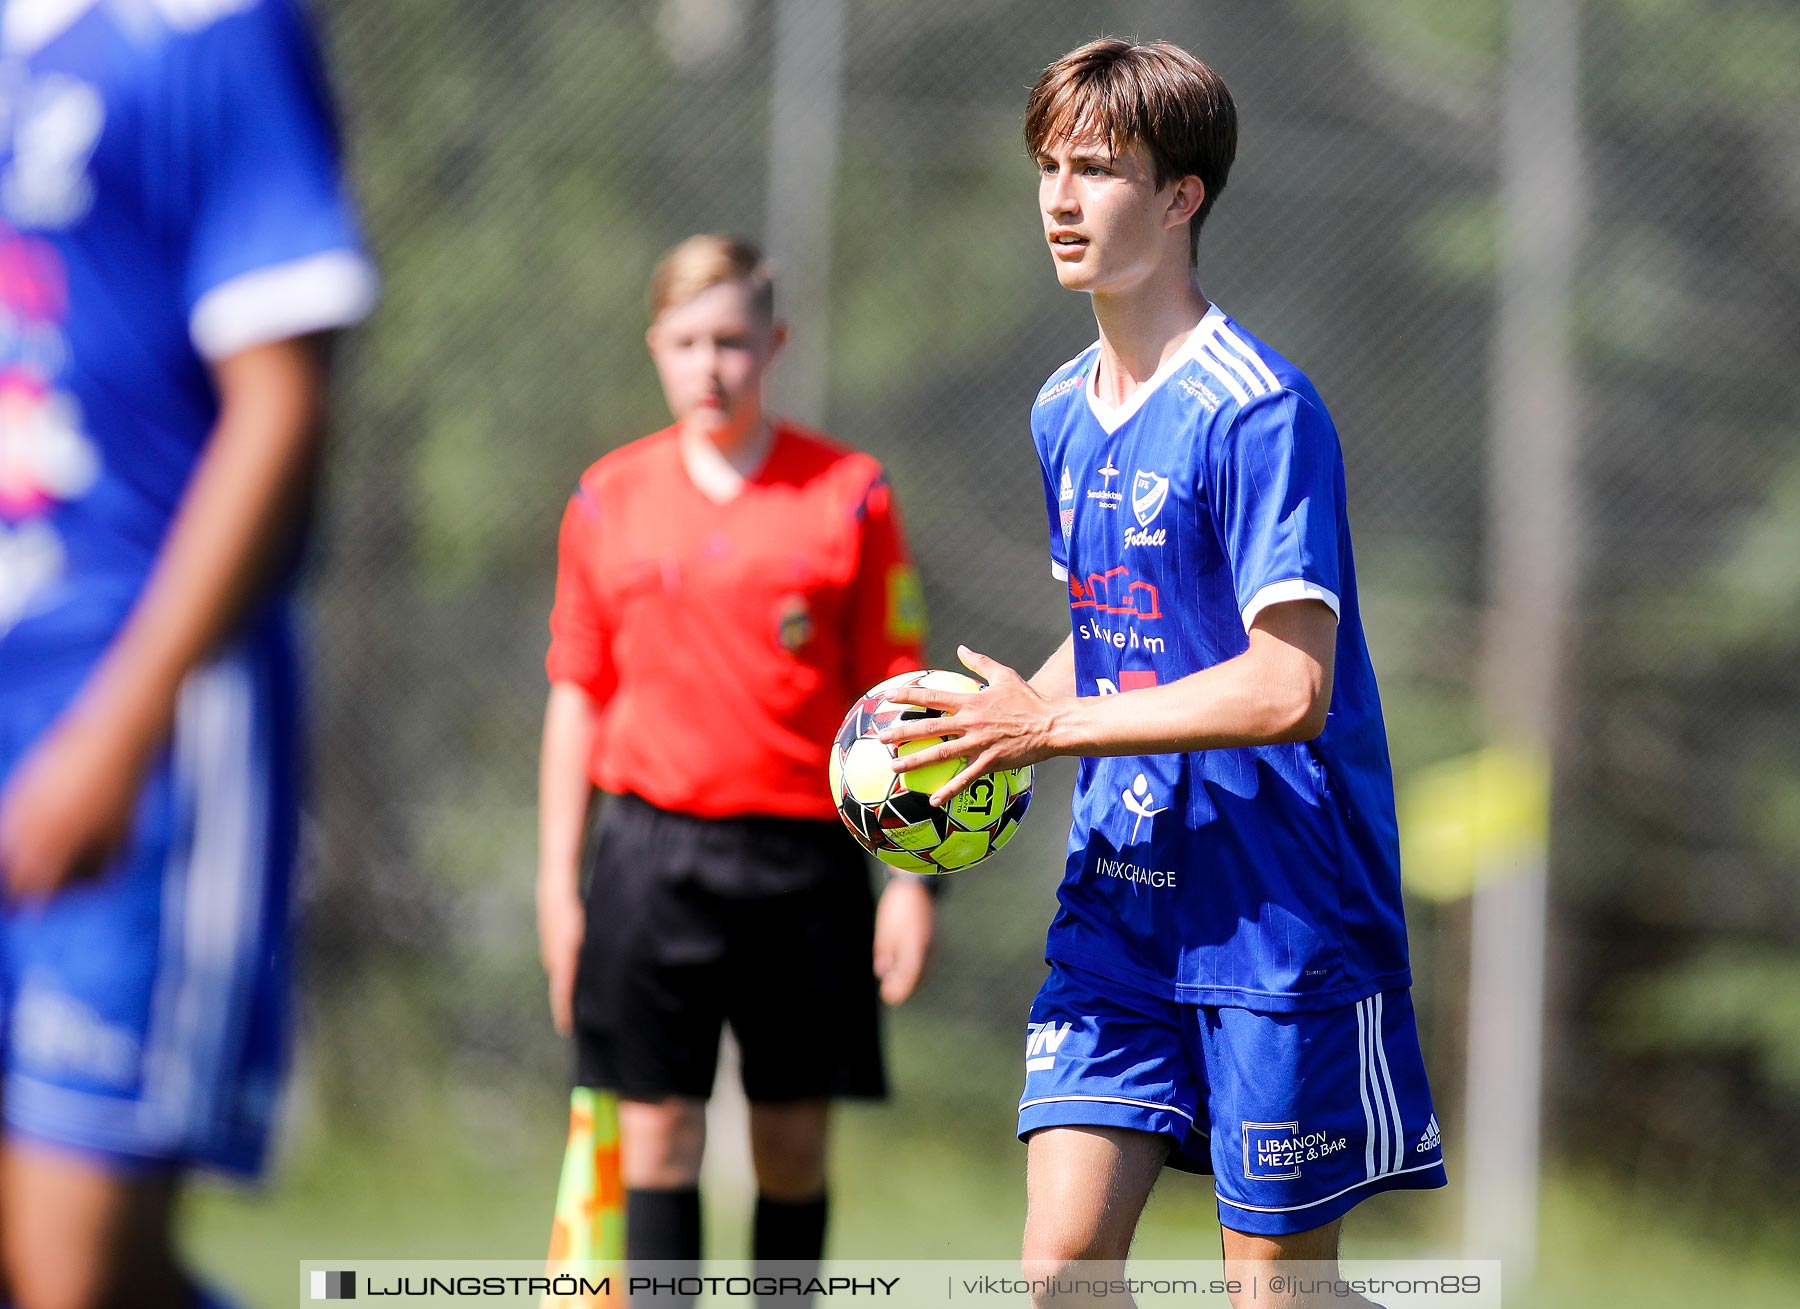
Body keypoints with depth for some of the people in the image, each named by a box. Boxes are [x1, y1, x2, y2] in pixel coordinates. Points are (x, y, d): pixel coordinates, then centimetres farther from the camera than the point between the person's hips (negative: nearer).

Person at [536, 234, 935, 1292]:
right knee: (658, 1129, -4)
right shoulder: (610, 501, 7)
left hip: (803, 857, -1)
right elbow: (578, 696, 12)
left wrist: (914, 876, -1)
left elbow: (892, 698, 3)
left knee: (795, 1144, 4)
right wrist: (559, 880, 8)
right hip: (655, 852, 1)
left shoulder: (849, 494, 2)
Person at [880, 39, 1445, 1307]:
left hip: (1277, 917, -7)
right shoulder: (1064, 412, 11)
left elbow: (1288, 687, -21)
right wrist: (994, 726, 5)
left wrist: (1050, 724, -17)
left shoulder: (1258, 412, -15)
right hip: (1119, 899, 7)